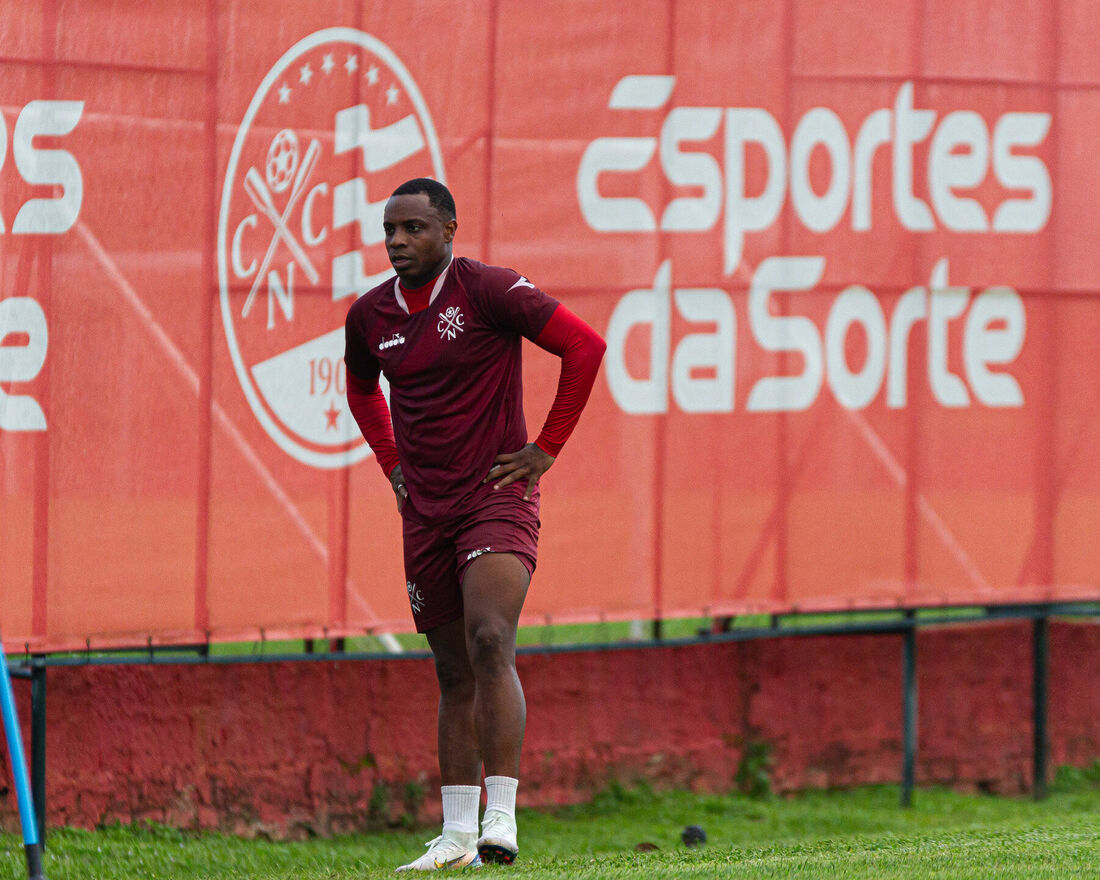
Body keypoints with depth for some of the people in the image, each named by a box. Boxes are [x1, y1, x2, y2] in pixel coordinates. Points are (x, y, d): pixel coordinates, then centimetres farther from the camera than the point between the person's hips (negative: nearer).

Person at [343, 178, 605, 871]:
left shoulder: (488, 290, -11)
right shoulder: (370, 315, 6)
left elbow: (586, 347, -11)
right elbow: (361, 387, 29)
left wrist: (546, 449, -9)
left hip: (498, 498, -6)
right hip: (426, 514, 6)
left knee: (490, 643, -23)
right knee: (455, 675, 9)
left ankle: (502, 818, -26)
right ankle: (456, 836, 14)